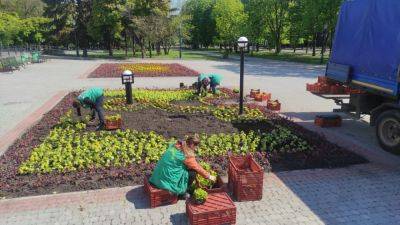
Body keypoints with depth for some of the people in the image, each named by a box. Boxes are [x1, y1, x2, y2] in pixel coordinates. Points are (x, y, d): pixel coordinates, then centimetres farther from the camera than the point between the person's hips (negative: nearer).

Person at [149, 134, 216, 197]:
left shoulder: (175, 145, 4)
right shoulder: (187, 155, -18)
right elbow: (198, 168, -6)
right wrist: (209, 176, 9)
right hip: (168, 180, -8)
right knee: (193, 172, -1)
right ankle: (183, 192, 13)